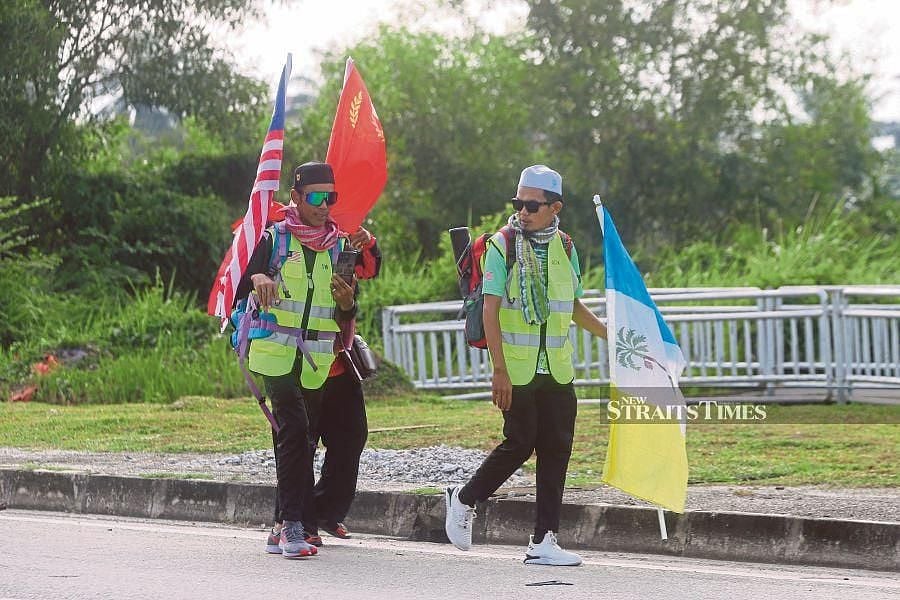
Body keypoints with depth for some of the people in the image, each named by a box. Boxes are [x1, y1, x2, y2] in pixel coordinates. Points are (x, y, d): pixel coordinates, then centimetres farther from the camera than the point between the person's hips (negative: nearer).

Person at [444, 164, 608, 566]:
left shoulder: (565, 249, 10)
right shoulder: (502, 245, -6)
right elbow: (491, 310, -10)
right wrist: (499, 370, -17)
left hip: (557, 368, 5)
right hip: (516, 367, -5)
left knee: (556, 450, 1)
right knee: (520, 444, -6)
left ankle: (543, 541, 5)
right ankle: (464, 500, 17)